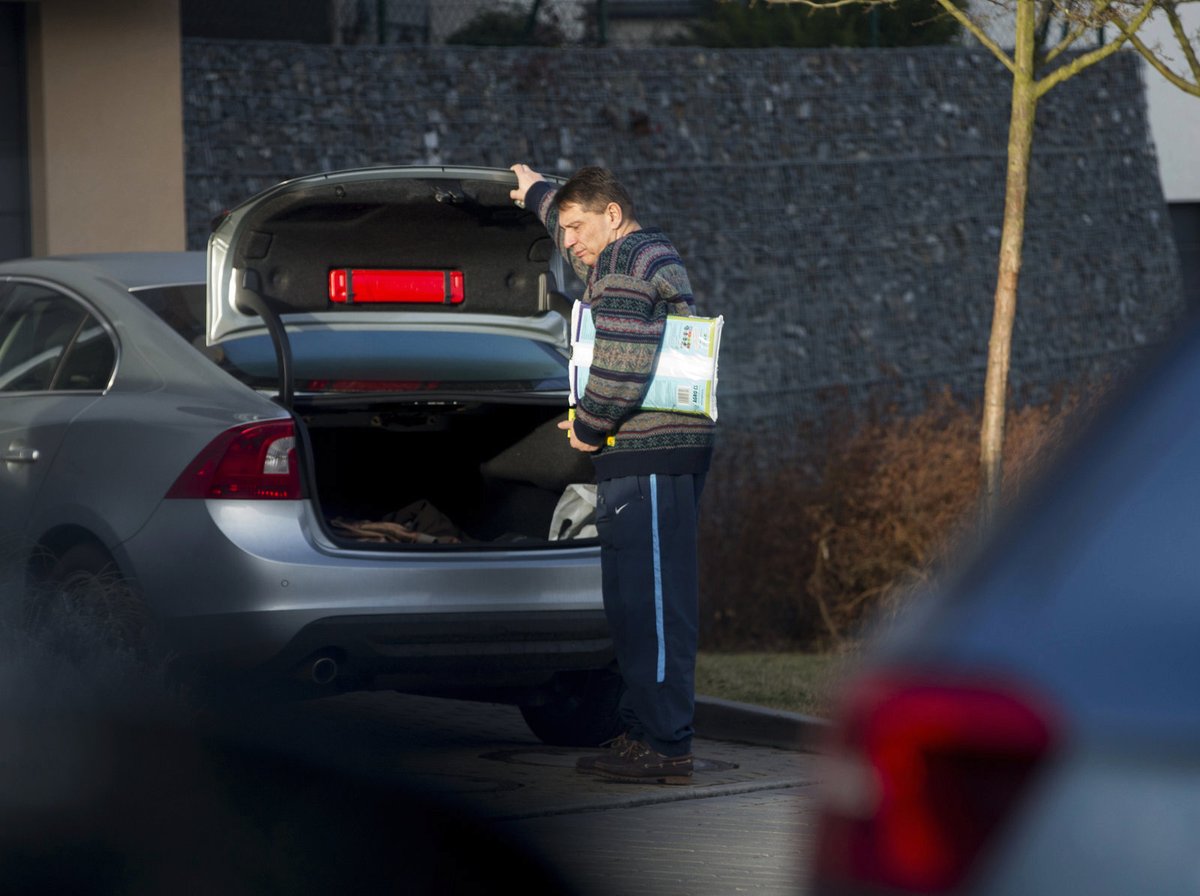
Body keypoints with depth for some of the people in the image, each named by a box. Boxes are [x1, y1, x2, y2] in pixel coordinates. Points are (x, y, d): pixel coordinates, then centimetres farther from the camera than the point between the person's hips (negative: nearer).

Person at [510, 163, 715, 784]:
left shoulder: (626, 264, -11)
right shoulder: (650, 253, 22)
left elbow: (621, 363, -22)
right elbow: (580, 244, 46)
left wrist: (588, 426, -8)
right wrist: (537, 195, 59)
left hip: (650, 456, -11)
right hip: (660, 455, 11)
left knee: (649, 599, -12)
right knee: (636, 600, 12)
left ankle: (663, 745, -13)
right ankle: (645, 730, 16)